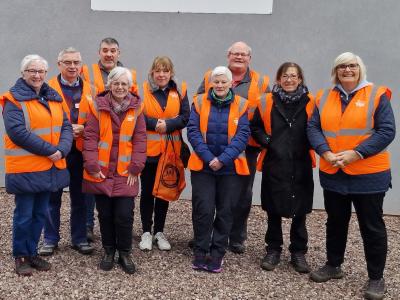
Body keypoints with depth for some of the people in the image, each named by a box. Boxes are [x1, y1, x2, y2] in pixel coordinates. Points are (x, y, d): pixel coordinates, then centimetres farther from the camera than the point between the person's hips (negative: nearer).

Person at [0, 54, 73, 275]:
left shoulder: (53, 98, 12)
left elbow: (65, 126, 6)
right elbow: (18, 132, -19)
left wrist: (61, 150, -13)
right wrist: (49, 150, -19)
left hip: (50, 168, 6)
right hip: (25, 169, -6)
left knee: (40, 213, 15)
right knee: (24, 215, 4)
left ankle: (32, 252, 29)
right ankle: (20, 256, 20)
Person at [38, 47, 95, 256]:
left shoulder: (89, 90, 7)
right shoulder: (49, 88, -2)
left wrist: (83, 129, -10)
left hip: (81, 151, 2)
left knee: (80, 197, 11)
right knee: (53, 197, 8)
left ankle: (79, 238, 23)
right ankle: (50, 239, 21)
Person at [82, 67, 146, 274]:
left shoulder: (136, 108, 2)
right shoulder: (98, 106, -1)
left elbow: (140, 140, 1)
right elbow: (90, 137, -4)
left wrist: (135, 168, -5)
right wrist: (92, 166, -10)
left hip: (126, 173, 0)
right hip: (101, 172, 0)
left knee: (124, 215, -3)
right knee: (105, 214, 9)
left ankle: (125, 253, 16)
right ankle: (109, 251, 27)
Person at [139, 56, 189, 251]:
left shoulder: (179, 92, 5)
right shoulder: (142, 90, -2)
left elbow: (185, 117, -3)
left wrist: (168, 124, -18)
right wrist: (155, 123, -20)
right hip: (148, 149, -2)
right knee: (147, 191, 7)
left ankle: (159, 232, 23)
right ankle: (146, 232, 19)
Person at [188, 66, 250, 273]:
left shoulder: (241, 105, 1)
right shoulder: (200, 102, 1)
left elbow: (243, 135, -6)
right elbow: (193, 131, -5)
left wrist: (223, 159, -15)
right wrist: (208, 157, -15)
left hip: (230, 168, 1)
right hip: (203, 166, -1)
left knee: (225, 211, 6)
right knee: (203, 210, -3)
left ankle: (216, 256, 18)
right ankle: (200, 254, 13)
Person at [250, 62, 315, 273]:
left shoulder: (310, 103, 0)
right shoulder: (267, 102, 1)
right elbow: (254, 127, 9)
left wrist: (307, 146, -7)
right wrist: (267, 141, -5)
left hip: (301, 167, 0)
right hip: (274, 165, 0)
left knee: (299, 211, 7)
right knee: (273, 211, 9)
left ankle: (298, 253, 22)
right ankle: (273, 251, 24)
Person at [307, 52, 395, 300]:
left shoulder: (377, 95, -5)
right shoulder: (324, 97, 6)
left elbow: (387, 131, -12)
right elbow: (313, 128, 1)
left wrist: (356, 153, -20)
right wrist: (326, 153, -16)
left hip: (369, 174, -4)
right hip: (332, 173, 4)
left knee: (372, 226, 4)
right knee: (336, 221, 17)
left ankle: (376, 278, 17)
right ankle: (333, 265, 34)